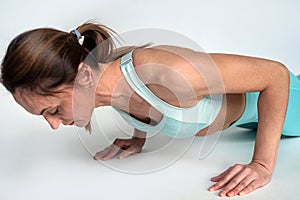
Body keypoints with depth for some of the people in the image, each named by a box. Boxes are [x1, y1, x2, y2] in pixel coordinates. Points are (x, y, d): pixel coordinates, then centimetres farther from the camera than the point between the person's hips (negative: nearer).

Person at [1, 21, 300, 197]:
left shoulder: (167, 73, -49)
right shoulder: (103, 70, -25)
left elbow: (275, 73, -39)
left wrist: (263, 166, -40)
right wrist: (138, 138, -5)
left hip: (261, 95, -6)